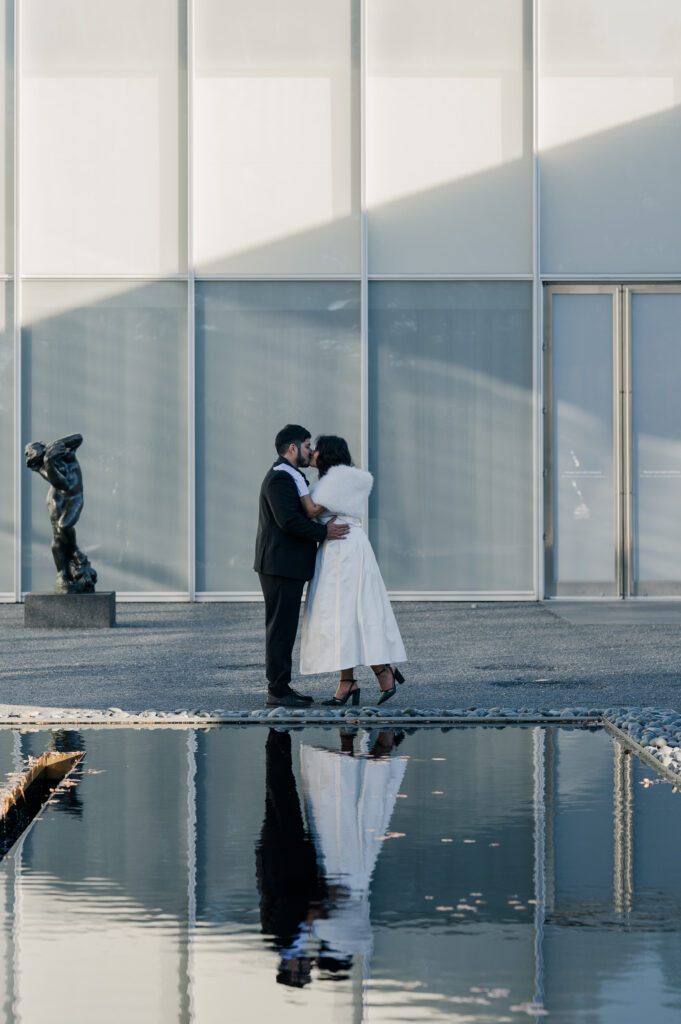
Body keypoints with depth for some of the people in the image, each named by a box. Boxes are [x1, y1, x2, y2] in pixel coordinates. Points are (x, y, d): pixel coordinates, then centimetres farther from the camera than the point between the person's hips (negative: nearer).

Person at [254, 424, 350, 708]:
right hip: (280, 565, -11)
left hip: (287, 567, 11)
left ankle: (281, 686, 18)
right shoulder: (279, 479, -16)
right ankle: (277, 690, -4)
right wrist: (323, 533, -18)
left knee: (285, 628, 13)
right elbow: (288, 520, -25)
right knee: (280, 627, -7)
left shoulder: (291, 477, 19)